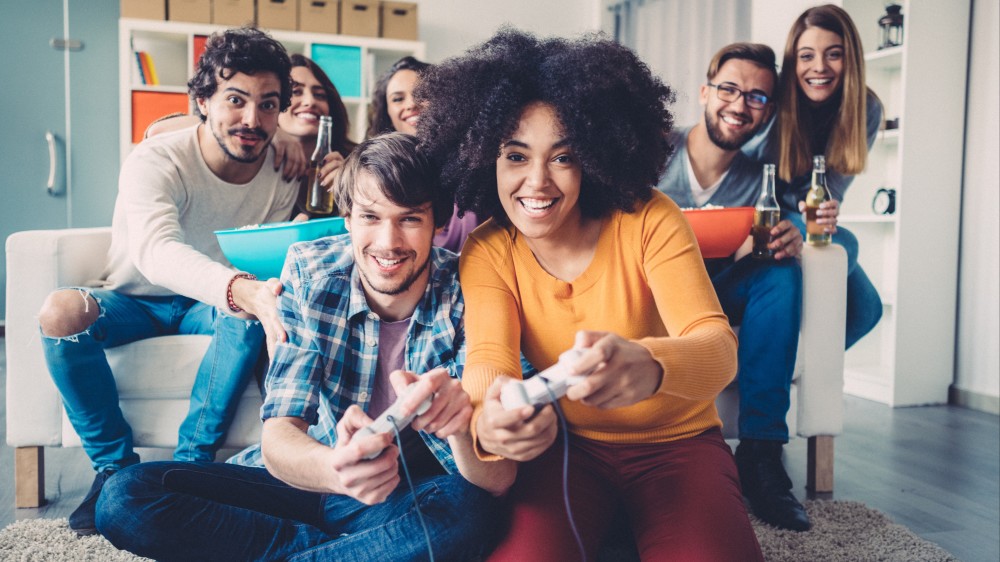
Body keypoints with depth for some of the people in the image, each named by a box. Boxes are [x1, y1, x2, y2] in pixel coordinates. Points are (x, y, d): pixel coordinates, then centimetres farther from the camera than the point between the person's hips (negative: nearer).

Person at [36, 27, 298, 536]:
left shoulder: (283, 176, -13)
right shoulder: (155, 162, -26)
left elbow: (269, 265, -9)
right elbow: (156, 251, -47)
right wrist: (241, 288, -67)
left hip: (208, 304, 2)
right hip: (135, 301, -1)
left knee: (250, 311, -33)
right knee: (60, 312, -32)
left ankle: (192, 460, -21)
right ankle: (115, 466, -15)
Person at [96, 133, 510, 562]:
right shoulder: (308, 272, -13)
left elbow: (497, 479, -25)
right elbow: (278, 437, -21)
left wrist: (463, 425, -49)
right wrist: (331, 467, -46)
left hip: (410, 498, -2)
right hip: (310, 475, 3)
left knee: (468, 510, -36)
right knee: (125, 498, -15)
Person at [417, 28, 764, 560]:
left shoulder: (648, 219, -12)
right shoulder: (486, 251, -6)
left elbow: (718, 348, -24)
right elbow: (489, 356, -20)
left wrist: (648, 365, -49)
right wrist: (489, 419, -46)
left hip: (677, 442, -1)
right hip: (567, 444, 1)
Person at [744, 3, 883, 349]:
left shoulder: (865, 109, -10)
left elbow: (830, 189, -12)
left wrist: (824, 210, -35)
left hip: (804, 219, 5)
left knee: (866, 308, -3)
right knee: (843, 246, -30)